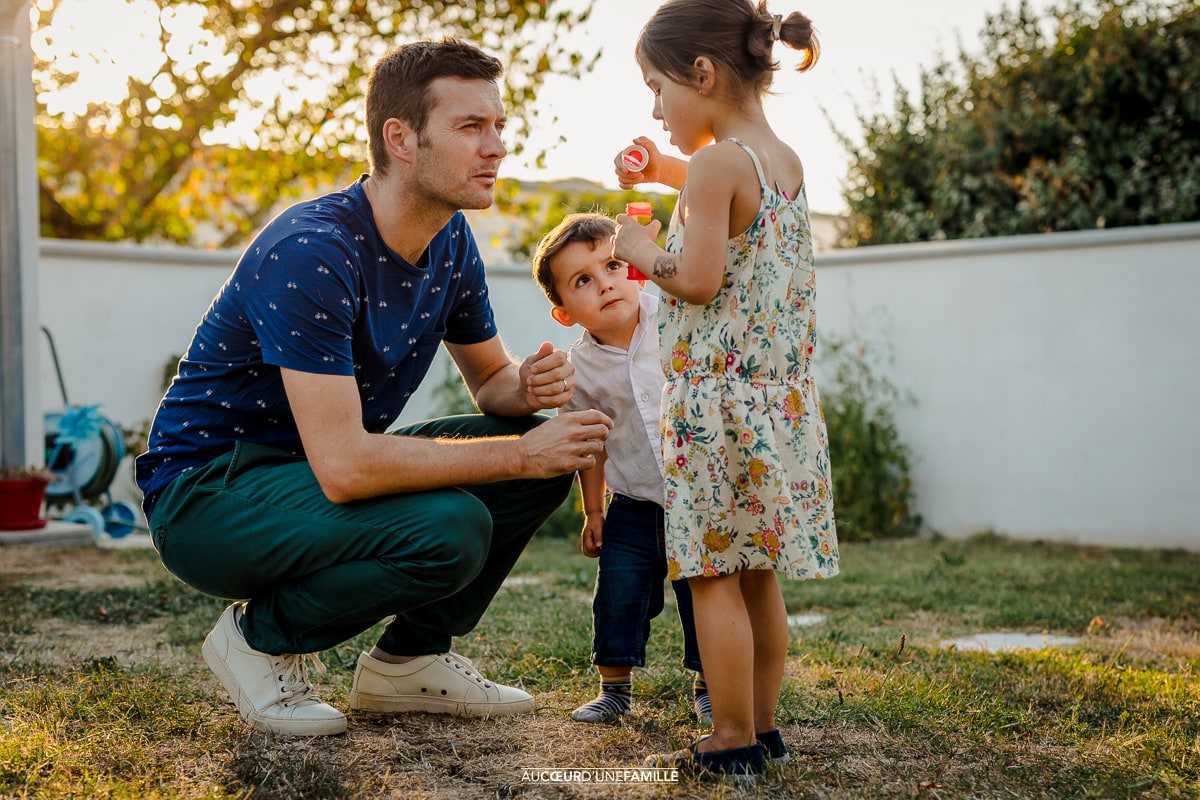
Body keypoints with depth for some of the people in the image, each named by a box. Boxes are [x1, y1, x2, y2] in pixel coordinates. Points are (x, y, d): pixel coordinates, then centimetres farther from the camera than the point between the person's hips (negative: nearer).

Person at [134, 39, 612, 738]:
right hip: (205, 496, -8)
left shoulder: (452, 242, -1)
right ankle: (263, 638, -5)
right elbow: (343, 466, -34)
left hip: (327, 473, 9)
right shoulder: (311, 254, -28)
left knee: (549, 452, -4)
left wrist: (530, 385, -13)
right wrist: (519, 454, -28)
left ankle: (410, 658, 8)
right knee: (450, 528, -31)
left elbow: (490, 378, 13)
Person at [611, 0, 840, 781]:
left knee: (714, 575, -2)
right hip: (784, 396, 9)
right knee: (757, 573, 14)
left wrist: (643, 250, -1)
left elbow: (698, 279, -19)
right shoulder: (785, 161, 12)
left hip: (719, 397, -8)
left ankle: (733, 743, 2)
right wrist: (670, 170, 22)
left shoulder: (716, 163, -13)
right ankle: (763, 726, 21)